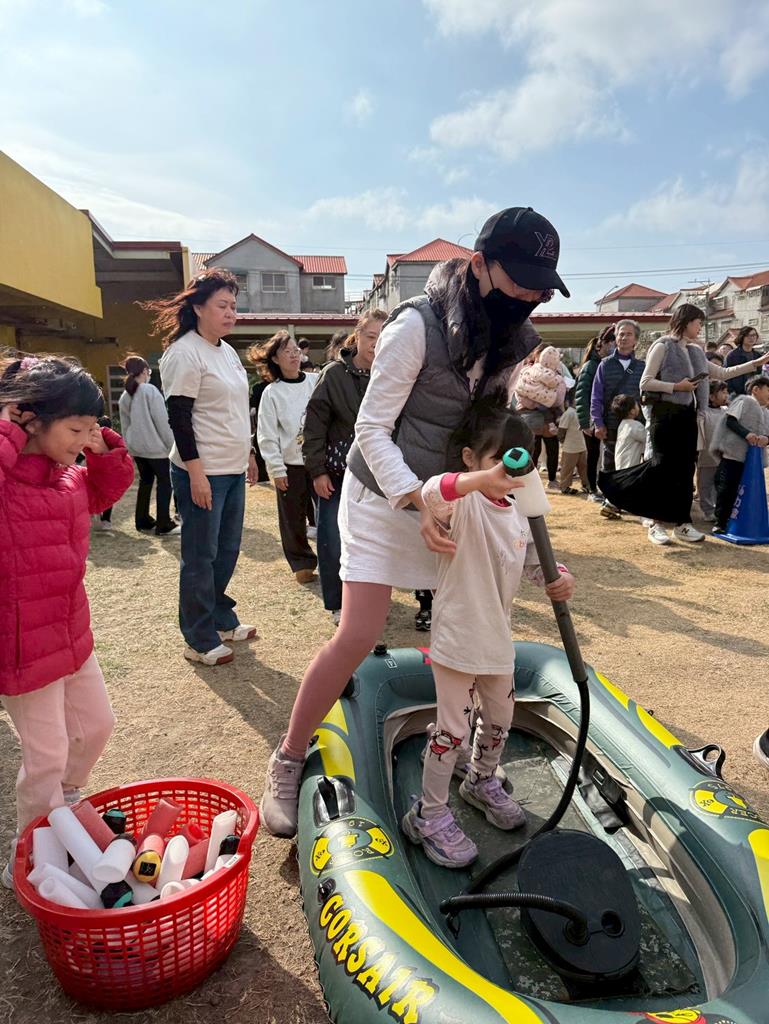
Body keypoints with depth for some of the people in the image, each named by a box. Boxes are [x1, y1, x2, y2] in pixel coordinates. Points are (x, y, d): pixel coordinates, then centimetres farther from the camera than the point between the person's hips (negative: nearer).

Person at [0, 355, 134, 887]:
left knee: (97, 725, 23)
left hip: (71, 632, 9)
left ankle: (64, 809, 49)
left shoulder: (67, 476, 4)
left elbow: (109, 488, 20)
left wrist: (105, 448, 2)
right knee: (46, 756, 5)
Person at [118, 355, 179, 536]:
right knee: (164, 482, 0)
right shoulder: (150, 390, -12)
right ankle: (164, 525, -1)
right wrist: (171, 443, -7)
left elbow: (125, 425, 13)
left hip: (136, 447, 7)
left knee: (145, 481, 17)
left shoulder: (124, 397, 9)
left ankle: (142, 520, 21)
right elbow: (162, 421, -13)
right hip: (155, 445, -7)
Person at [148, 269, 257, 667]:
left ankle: (222, 619, 32)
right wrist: (196, 472, -20)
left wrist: (248, 455, 22)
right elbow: (178, 417, -16)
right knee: (201, 557, 2)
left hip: (233, 470, 8)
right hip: (203, 473, -8)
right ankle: (200, 640, 14)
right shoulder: (184, 353, -12)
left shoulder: (227, 351, 14)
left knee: (228, 550, 16)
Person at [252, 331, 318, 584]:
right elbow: (267, 435, -3)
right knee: (293, 518, 7)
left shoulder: (316, 382, 4)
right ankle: (302, 563, 23)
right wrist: (276, 469, -6)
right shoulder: (272, 392, -1)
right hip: (290, 465, -1)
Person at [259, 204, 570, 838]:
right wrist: (417, 503, -29)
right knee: (358, 636, -11)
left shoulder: (520, 343, 0)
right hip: (386, 497, -5)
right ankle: (288, 762, 11)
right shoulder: (417, 326, -19)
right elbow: (373, 428, -19)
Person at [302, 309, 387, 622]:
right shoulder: (334, 374, -5)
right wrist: (317, 470, -8)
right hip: (336, 473, -1)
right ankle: (338, 603, 21)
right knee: (334, 542, 4)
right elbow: (315, 424, -5)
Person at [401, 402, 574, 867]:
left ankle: (482, 781, 48)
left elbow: (535, 561, 11)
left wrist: (559, 578, -12)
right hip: (457, 638, -7)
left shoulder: (517, 512, 8)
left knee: (499, 719, 22)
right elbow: (433, 492, -39)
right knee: (453, 727, 1)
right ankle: (430, 814, 18)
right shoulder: (464, 502, -16)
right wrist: (482, 479, -58)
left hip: (498, 639, 8)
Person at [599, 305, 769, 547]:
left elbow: (722, 373, 21)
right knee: (663, 468, -5)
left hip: (687, 415, 7)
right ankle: (656, 523, 3)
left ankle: (682, 523, 14)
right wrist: (676, 387, -16)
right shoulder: (663, 346, -5)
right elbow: (645, 383, -11)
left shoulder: (695, 352, 17)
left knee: (685, 469, 7)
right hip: (665, 414, -7)